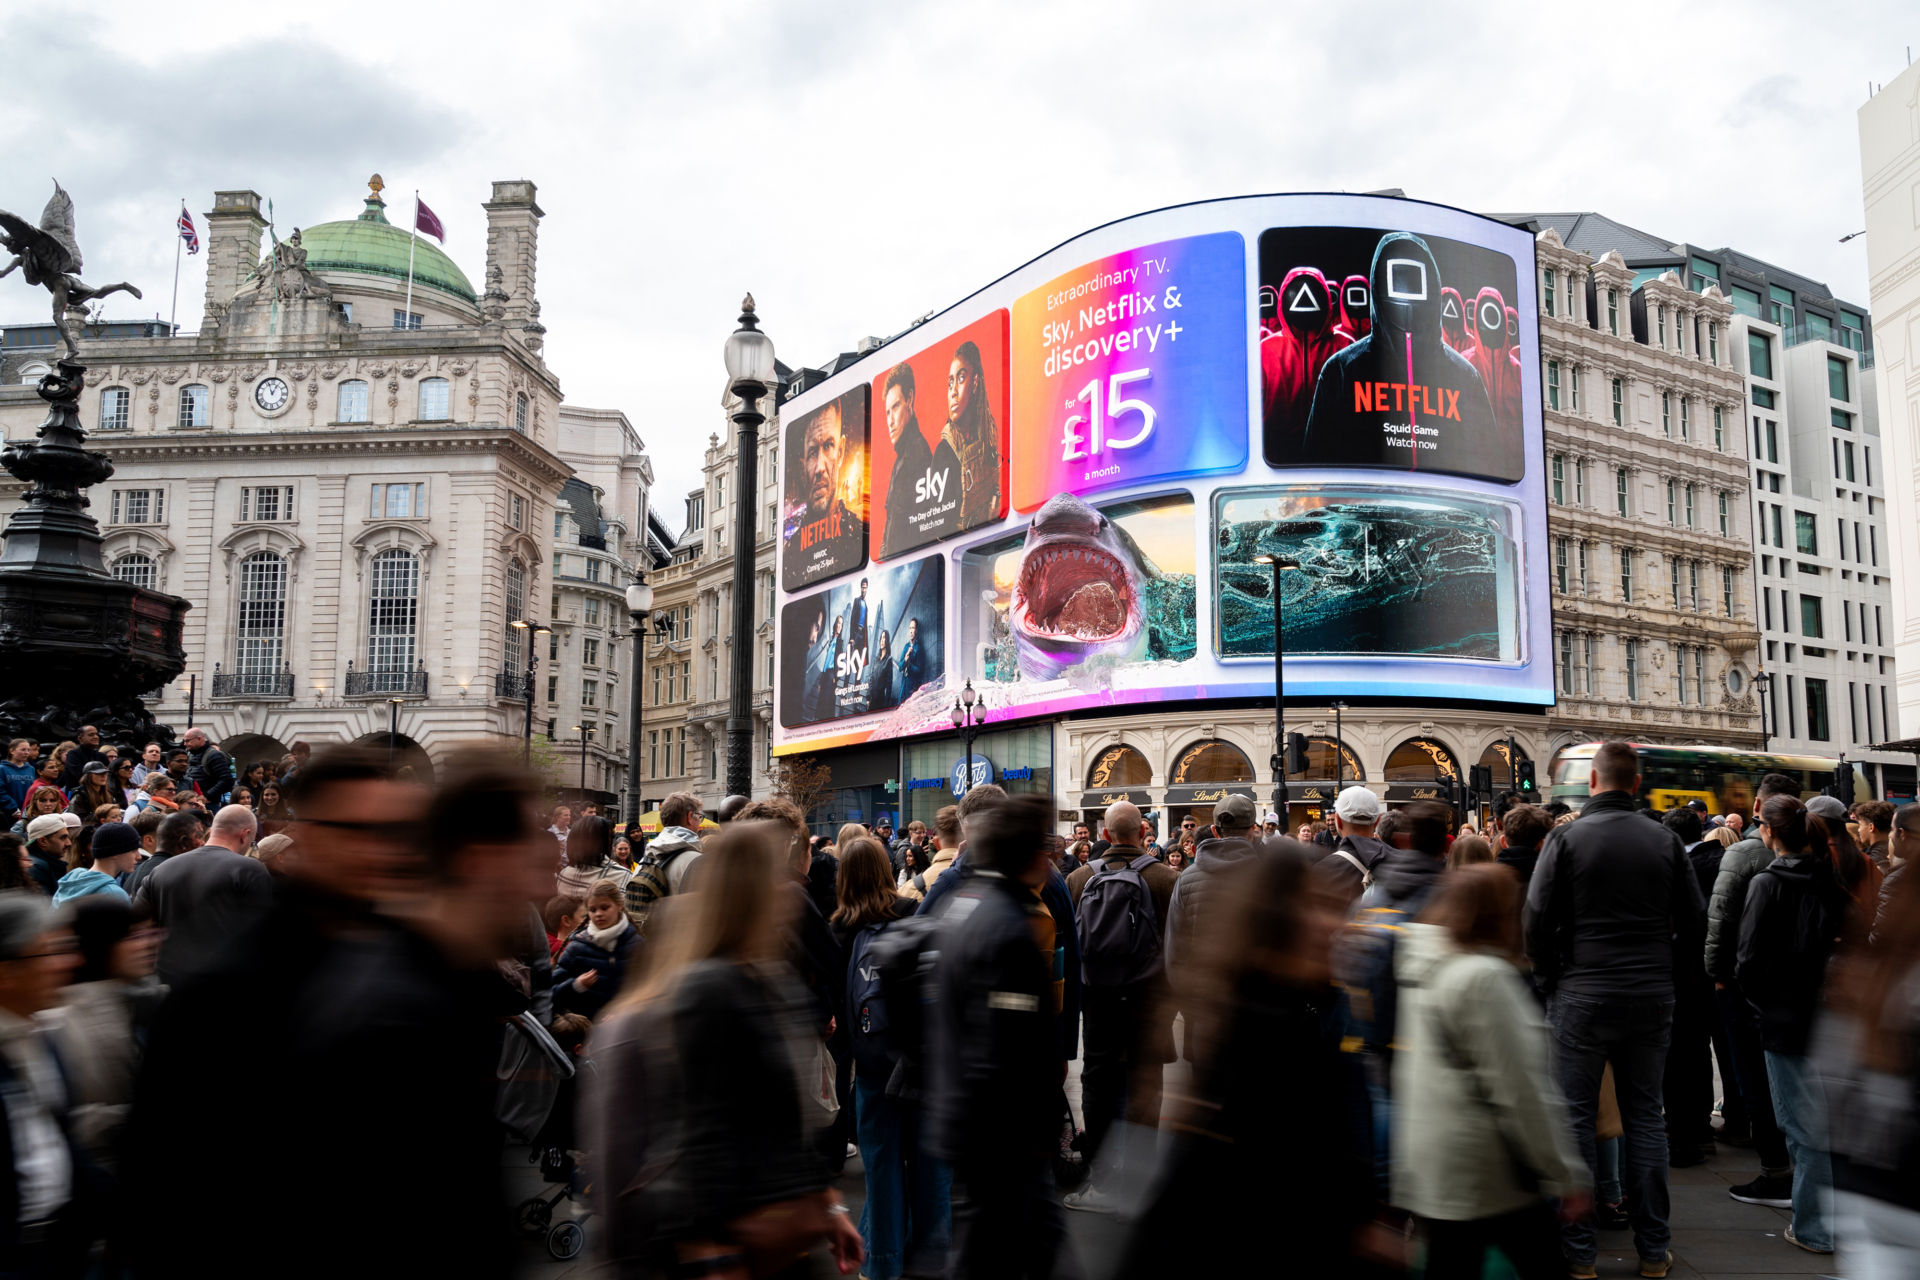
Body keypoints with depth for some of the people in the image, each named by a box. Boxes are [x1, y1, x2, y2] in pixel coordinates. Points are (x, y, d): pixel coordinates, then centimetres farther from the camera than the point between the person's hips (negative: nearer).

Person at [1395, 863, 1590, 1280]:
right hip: (1490, 1175, -8)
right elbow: (1519, 1088, -19)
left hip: (1427, 1166, 8)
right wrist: (1566, 1174, -12)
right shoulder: (1485, 977, -18)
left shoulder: (1419, 964, 7)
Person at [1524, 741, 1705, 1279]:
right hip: (1652, 996, 3)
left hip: (1583, 996, -3)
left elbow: (1537, 917, -9)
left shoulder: (1567, 838, -8)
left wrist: (1548, 978, 4)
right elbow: (1693, 918, 5)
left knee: (1575, 1118, 5)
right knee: (1645, 1117, 13)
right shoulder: (1664, 840, 0)